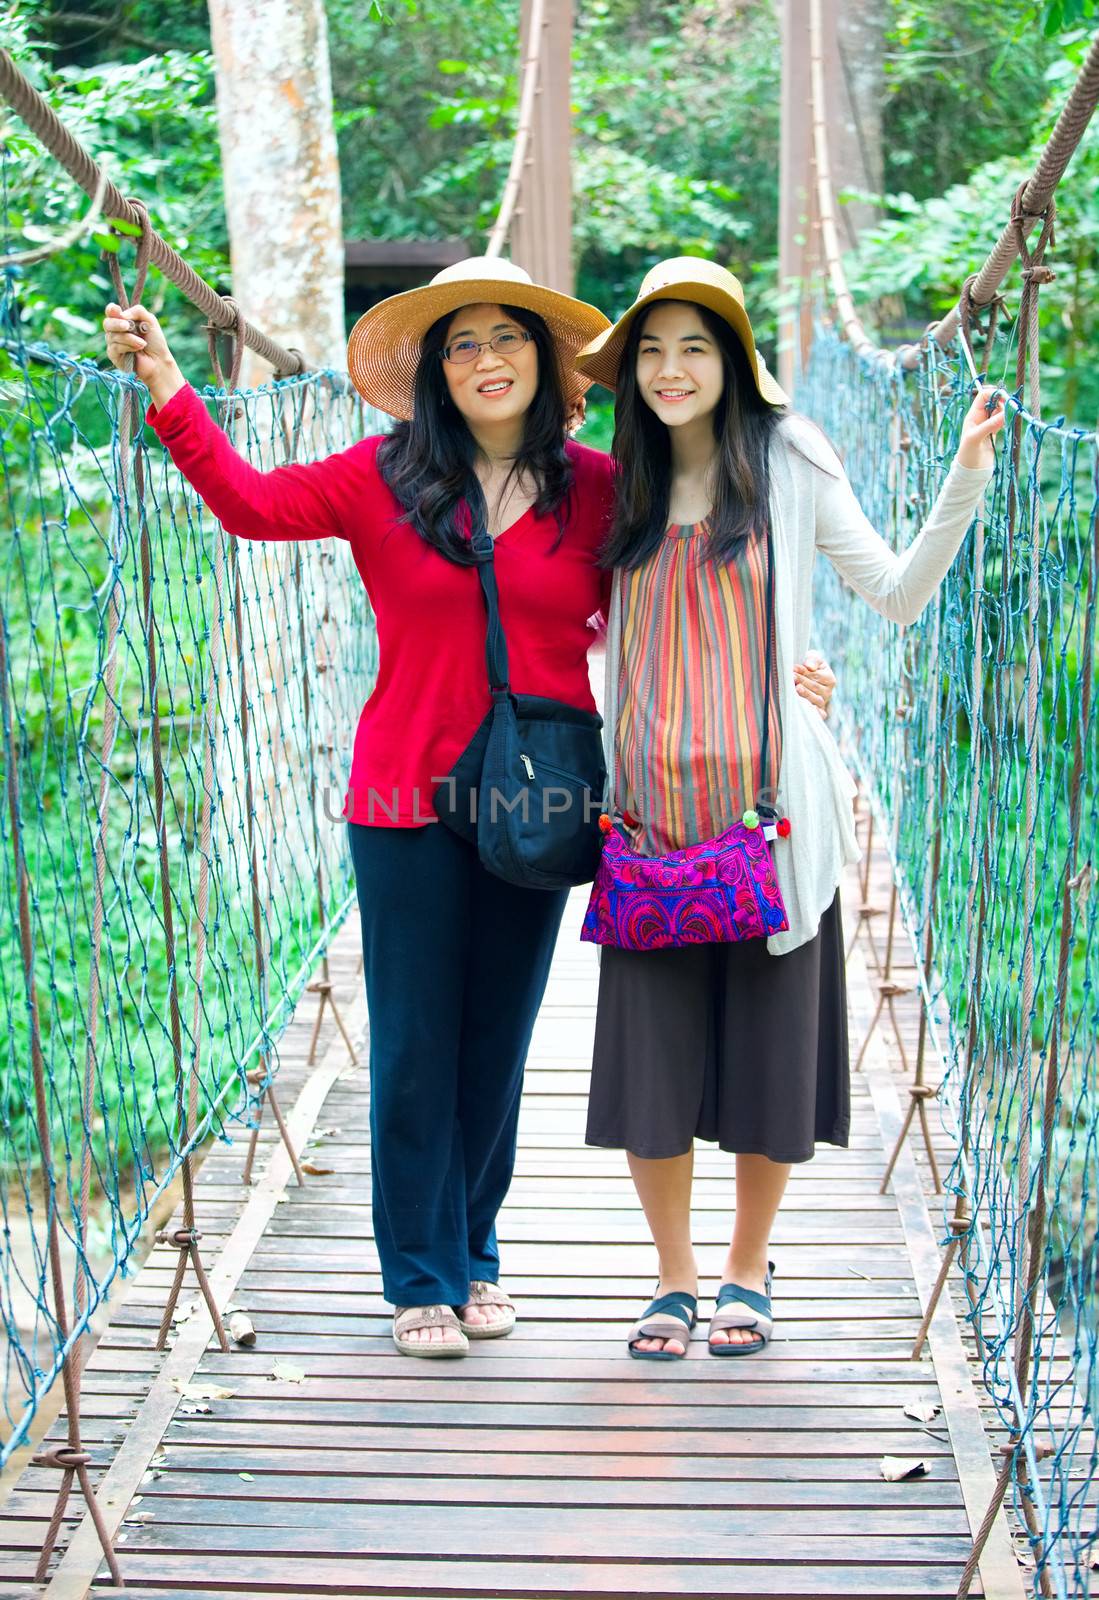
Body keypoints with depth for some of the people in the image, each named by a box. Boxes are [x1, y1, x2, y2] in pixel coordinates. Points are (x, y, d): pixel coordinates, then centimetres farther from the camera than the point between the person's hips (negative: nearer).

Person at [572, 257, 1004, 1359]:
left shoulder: (788, 464, 1)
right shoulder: (620, 484, 11)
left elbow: (899, 595, -1)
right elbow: (577, 623, 25)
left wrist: (965, 480, -10)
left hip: (768, 805, -2)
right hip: (653, 807, 3)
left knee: (769, 1047, 5)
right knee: (649, 1053, 2)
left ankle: (746, 1273, 24)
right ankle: (675, 1277, 21)